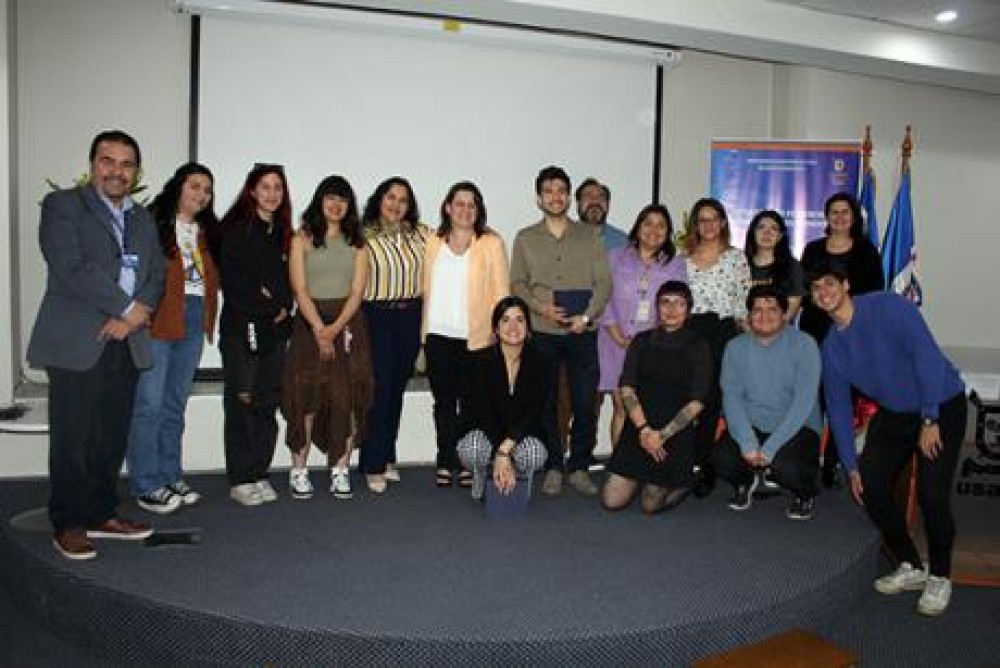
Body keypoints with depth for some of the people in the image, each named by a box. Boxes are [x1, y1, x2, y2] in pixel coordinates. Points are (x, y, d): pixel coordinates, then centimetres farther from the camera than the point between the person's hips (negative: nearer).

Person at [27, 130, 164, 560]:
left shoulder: (144, 218, 18)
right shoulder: (62, 205, 1)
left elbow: (157, 275, 10)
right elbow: (71, 268, -12)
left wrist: (136, 315, -8)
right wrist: (127, 306, -11)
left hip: (126, 344, 5)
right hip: (77, 344, -5)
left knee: (113, 438, 10)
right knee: (73, 439, 0)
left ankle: (101, 514, 22)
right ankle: (68, 525, 12)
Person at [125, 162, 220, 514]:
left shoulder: (207, 231, 18)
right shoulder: (153, 223, -3)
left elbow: (214, 276, 20)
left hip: (194, 322, 7)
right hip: (157, 322, -7)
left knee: (176, 403, 13)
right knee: (149, 404, -4)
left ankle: (170, 477, 22)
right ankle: (146, 486, 4)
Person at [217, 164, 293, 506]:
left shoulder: (282, 232, 15)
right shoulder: (236, 228, -2)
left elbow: (287, 278, 13)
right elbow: (232, 279, -9)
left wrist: (283, 305, -6)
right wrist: (268, 307, -7)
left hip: (275, 328, 5)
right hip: (241, 327, -5)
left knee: (268, 403, 6)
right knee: (241, 401, -3)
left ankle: (259, 474, 15)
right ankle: (240, 480, 4)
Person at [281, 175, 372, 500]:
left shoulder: (356, 242, 10)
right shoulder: (302, 239, 6)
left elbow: (358, 290, 1)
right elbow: (300, 289, -3)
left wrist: (336, 327, -12)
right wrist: (319, 329, -13)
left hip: (348, 323, 2)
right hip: (309, 322, -1)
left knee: (346, 396, -3)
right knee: (305, 394, -5)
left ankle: (341, 470, 5)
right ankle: (299, 470, 5)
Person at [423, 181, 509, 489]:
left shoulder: (491, 242, 2)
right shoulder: (433, 242, 11)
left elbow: (501, 290, 0)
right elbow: (427, 288, 12)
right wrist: (423, 332, 6)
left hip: (475, 337, -3)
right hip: (438, 335, 3)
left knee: (470, 401, 1)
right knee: (443, 401, 7)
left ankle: (467, 463, 12)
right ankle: (445, 463, 16)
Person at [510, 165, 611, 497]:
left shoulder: (589, 236, 10)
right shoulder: (525, 238, 10)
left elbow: (604, 281, 5)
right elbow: (517, 283, 6)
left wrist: (587, 316, -9)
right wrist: (540, 307, -11)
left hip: (583, 332, 0)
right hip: (542, 333, 0)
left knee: (585, 403, 1)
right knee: (545, 403, 4)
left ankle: (579, 467, 14)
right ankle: (553, 467, 16)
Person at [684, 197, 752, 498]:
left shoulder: (736, 257, 7)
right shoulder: (684, 258, 13)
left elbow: (744, 301, 4)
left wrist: (740, 336, -1)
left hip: (722, 332, -2)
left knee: (711, 401, -3)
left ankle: (702, 467, 5)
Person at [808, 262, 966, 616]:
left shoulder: (886, 306, -18)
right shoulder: (831, 347, 0)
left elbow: (926, 354, -24)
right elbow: (838, 407, 4)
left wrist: (929, 420, -23)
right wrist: (851, 465, 3)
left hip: (941, 406, -6)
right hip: (893, 414, 6)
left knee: (931, 494, -15)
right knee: (871, 487, -3)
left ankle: (939, 577, 10)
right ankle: (911, 567, 19)